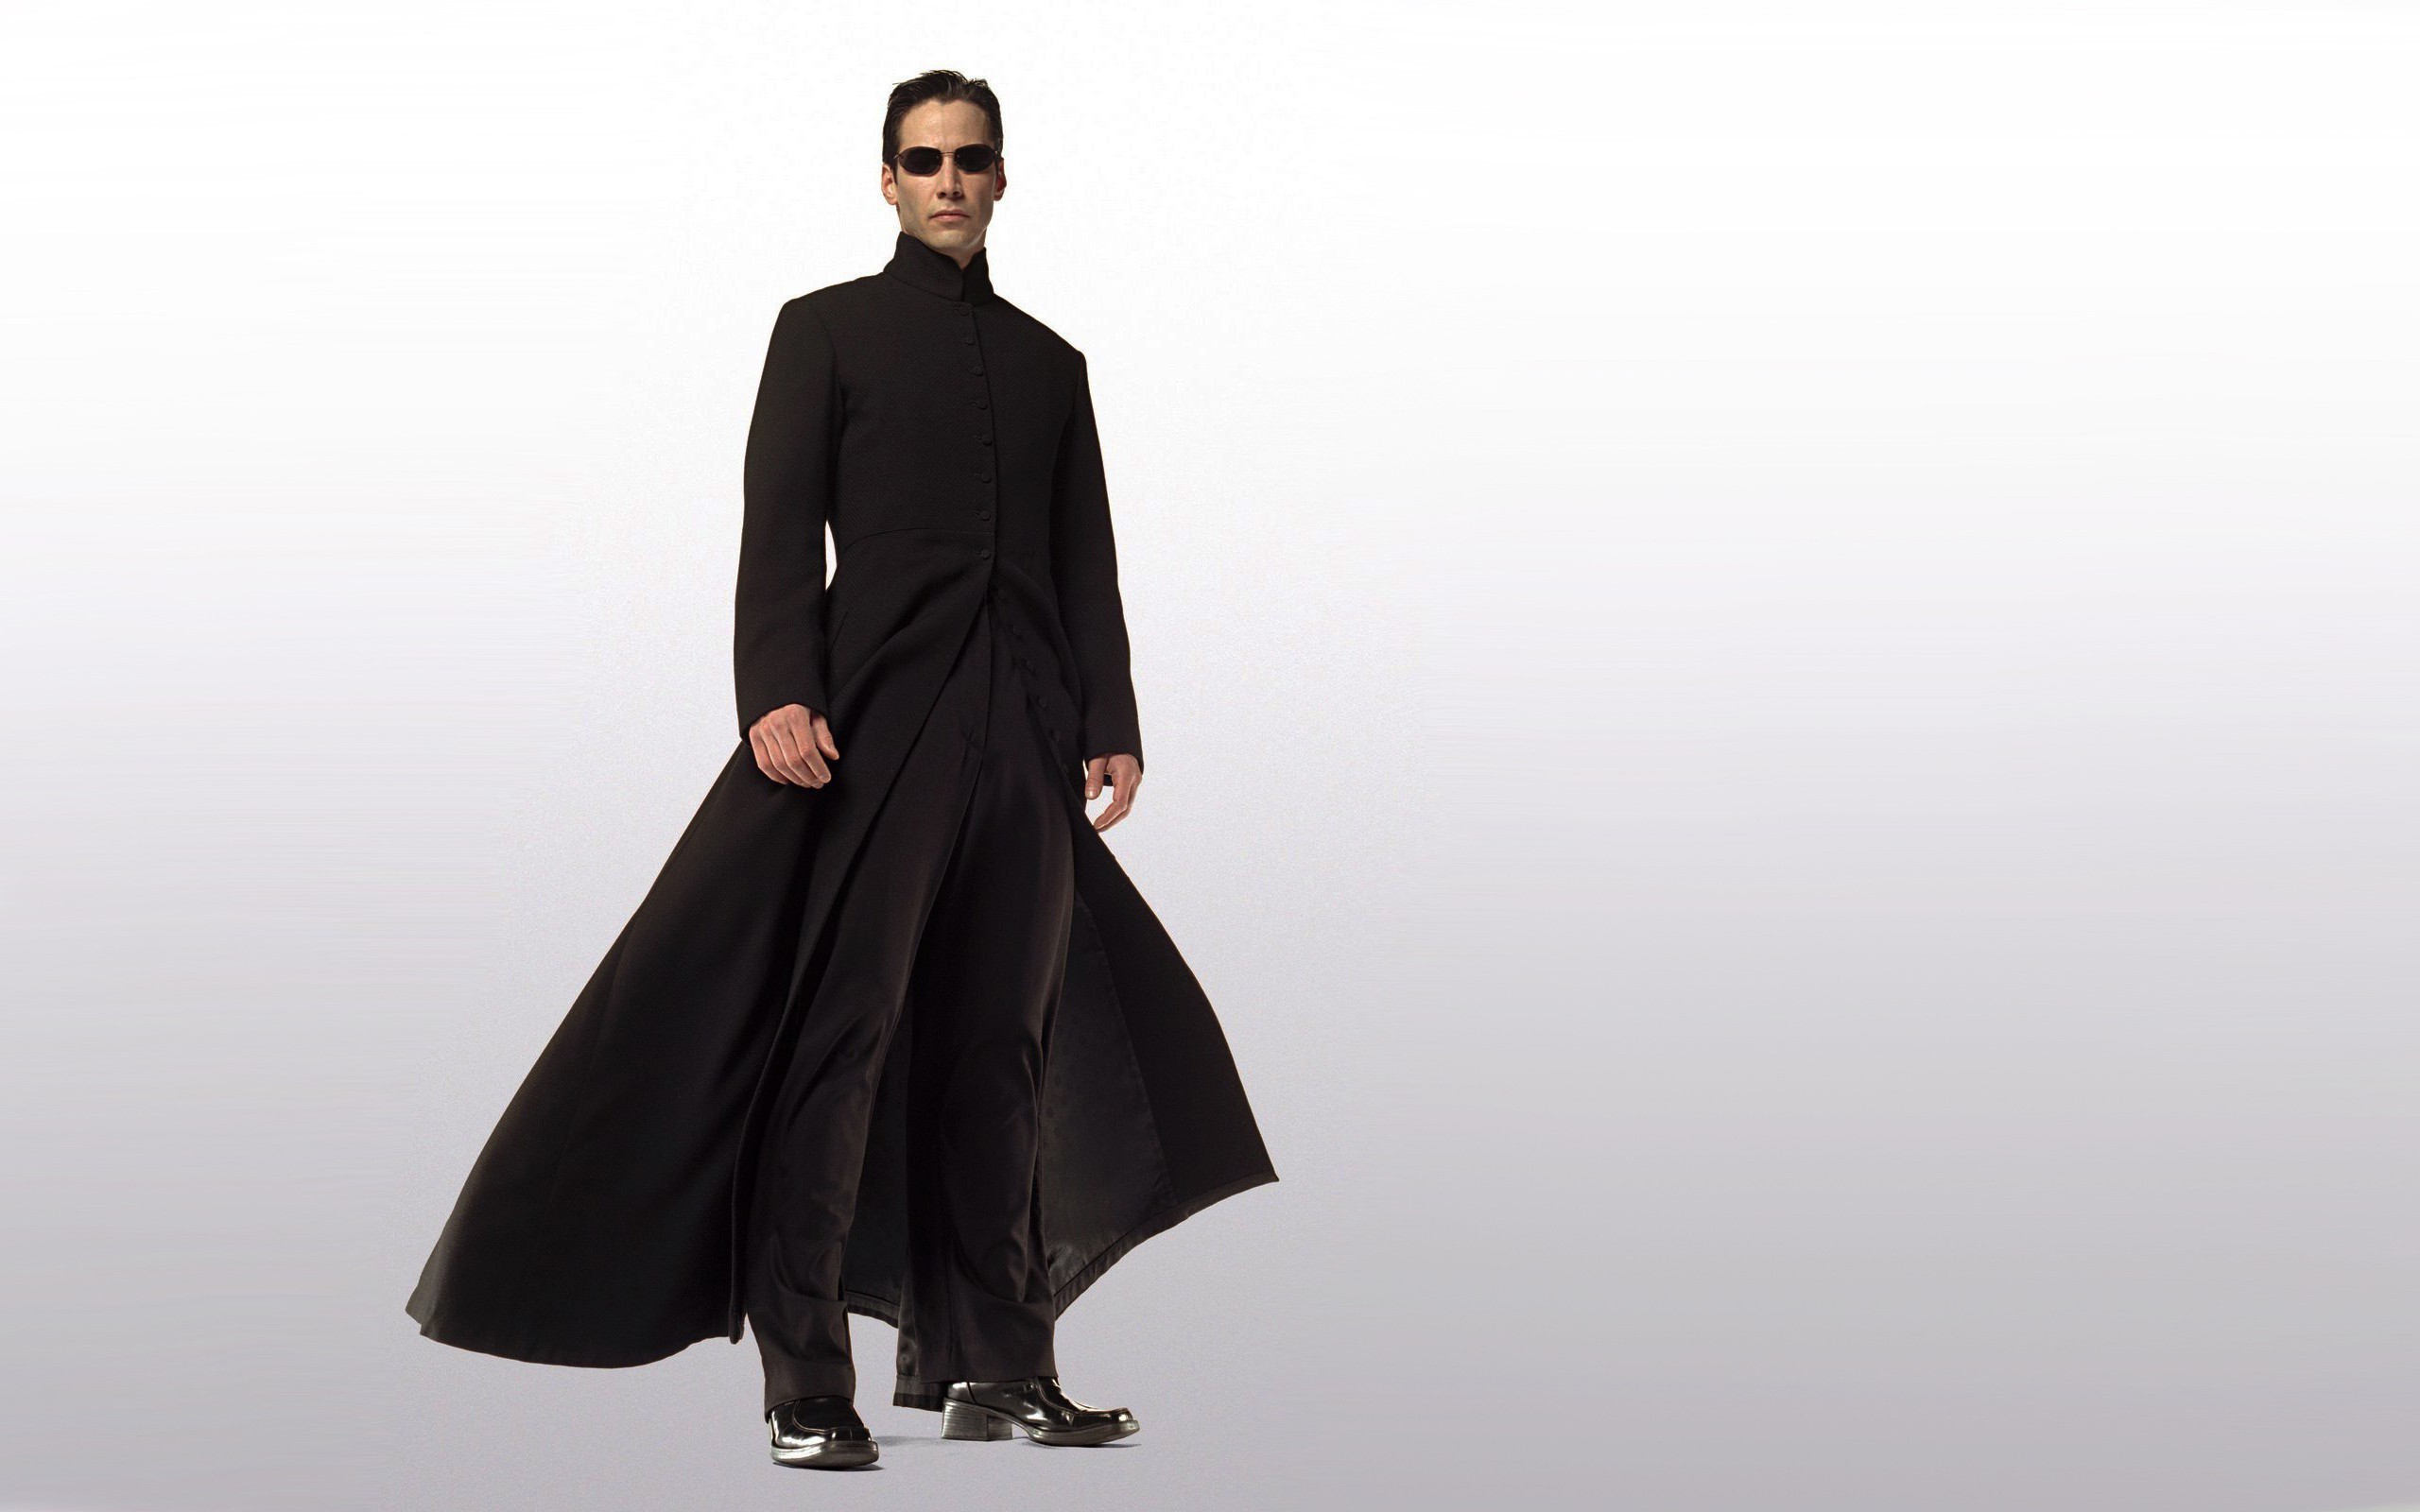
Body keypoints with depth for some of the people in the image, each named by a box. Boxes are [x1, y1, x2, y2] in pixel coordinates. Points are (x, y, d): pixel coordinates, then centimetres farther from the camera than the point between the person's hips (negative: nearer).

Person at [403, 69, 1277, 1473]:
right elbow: (779, 529, -1)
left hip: (1028, 734, 4)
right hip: (874, 720, -4)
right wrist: (777, 693, -15)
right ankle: (805, 1380, -8)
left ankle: (995, 1361, 12)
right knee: (840, 1034, -9)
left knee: (1005, 1044, 6)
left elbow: (1088, 562, 18)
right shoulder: (830, 330, 9)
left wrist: (1111, 722, 7)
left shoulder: (1049, 360, 20)